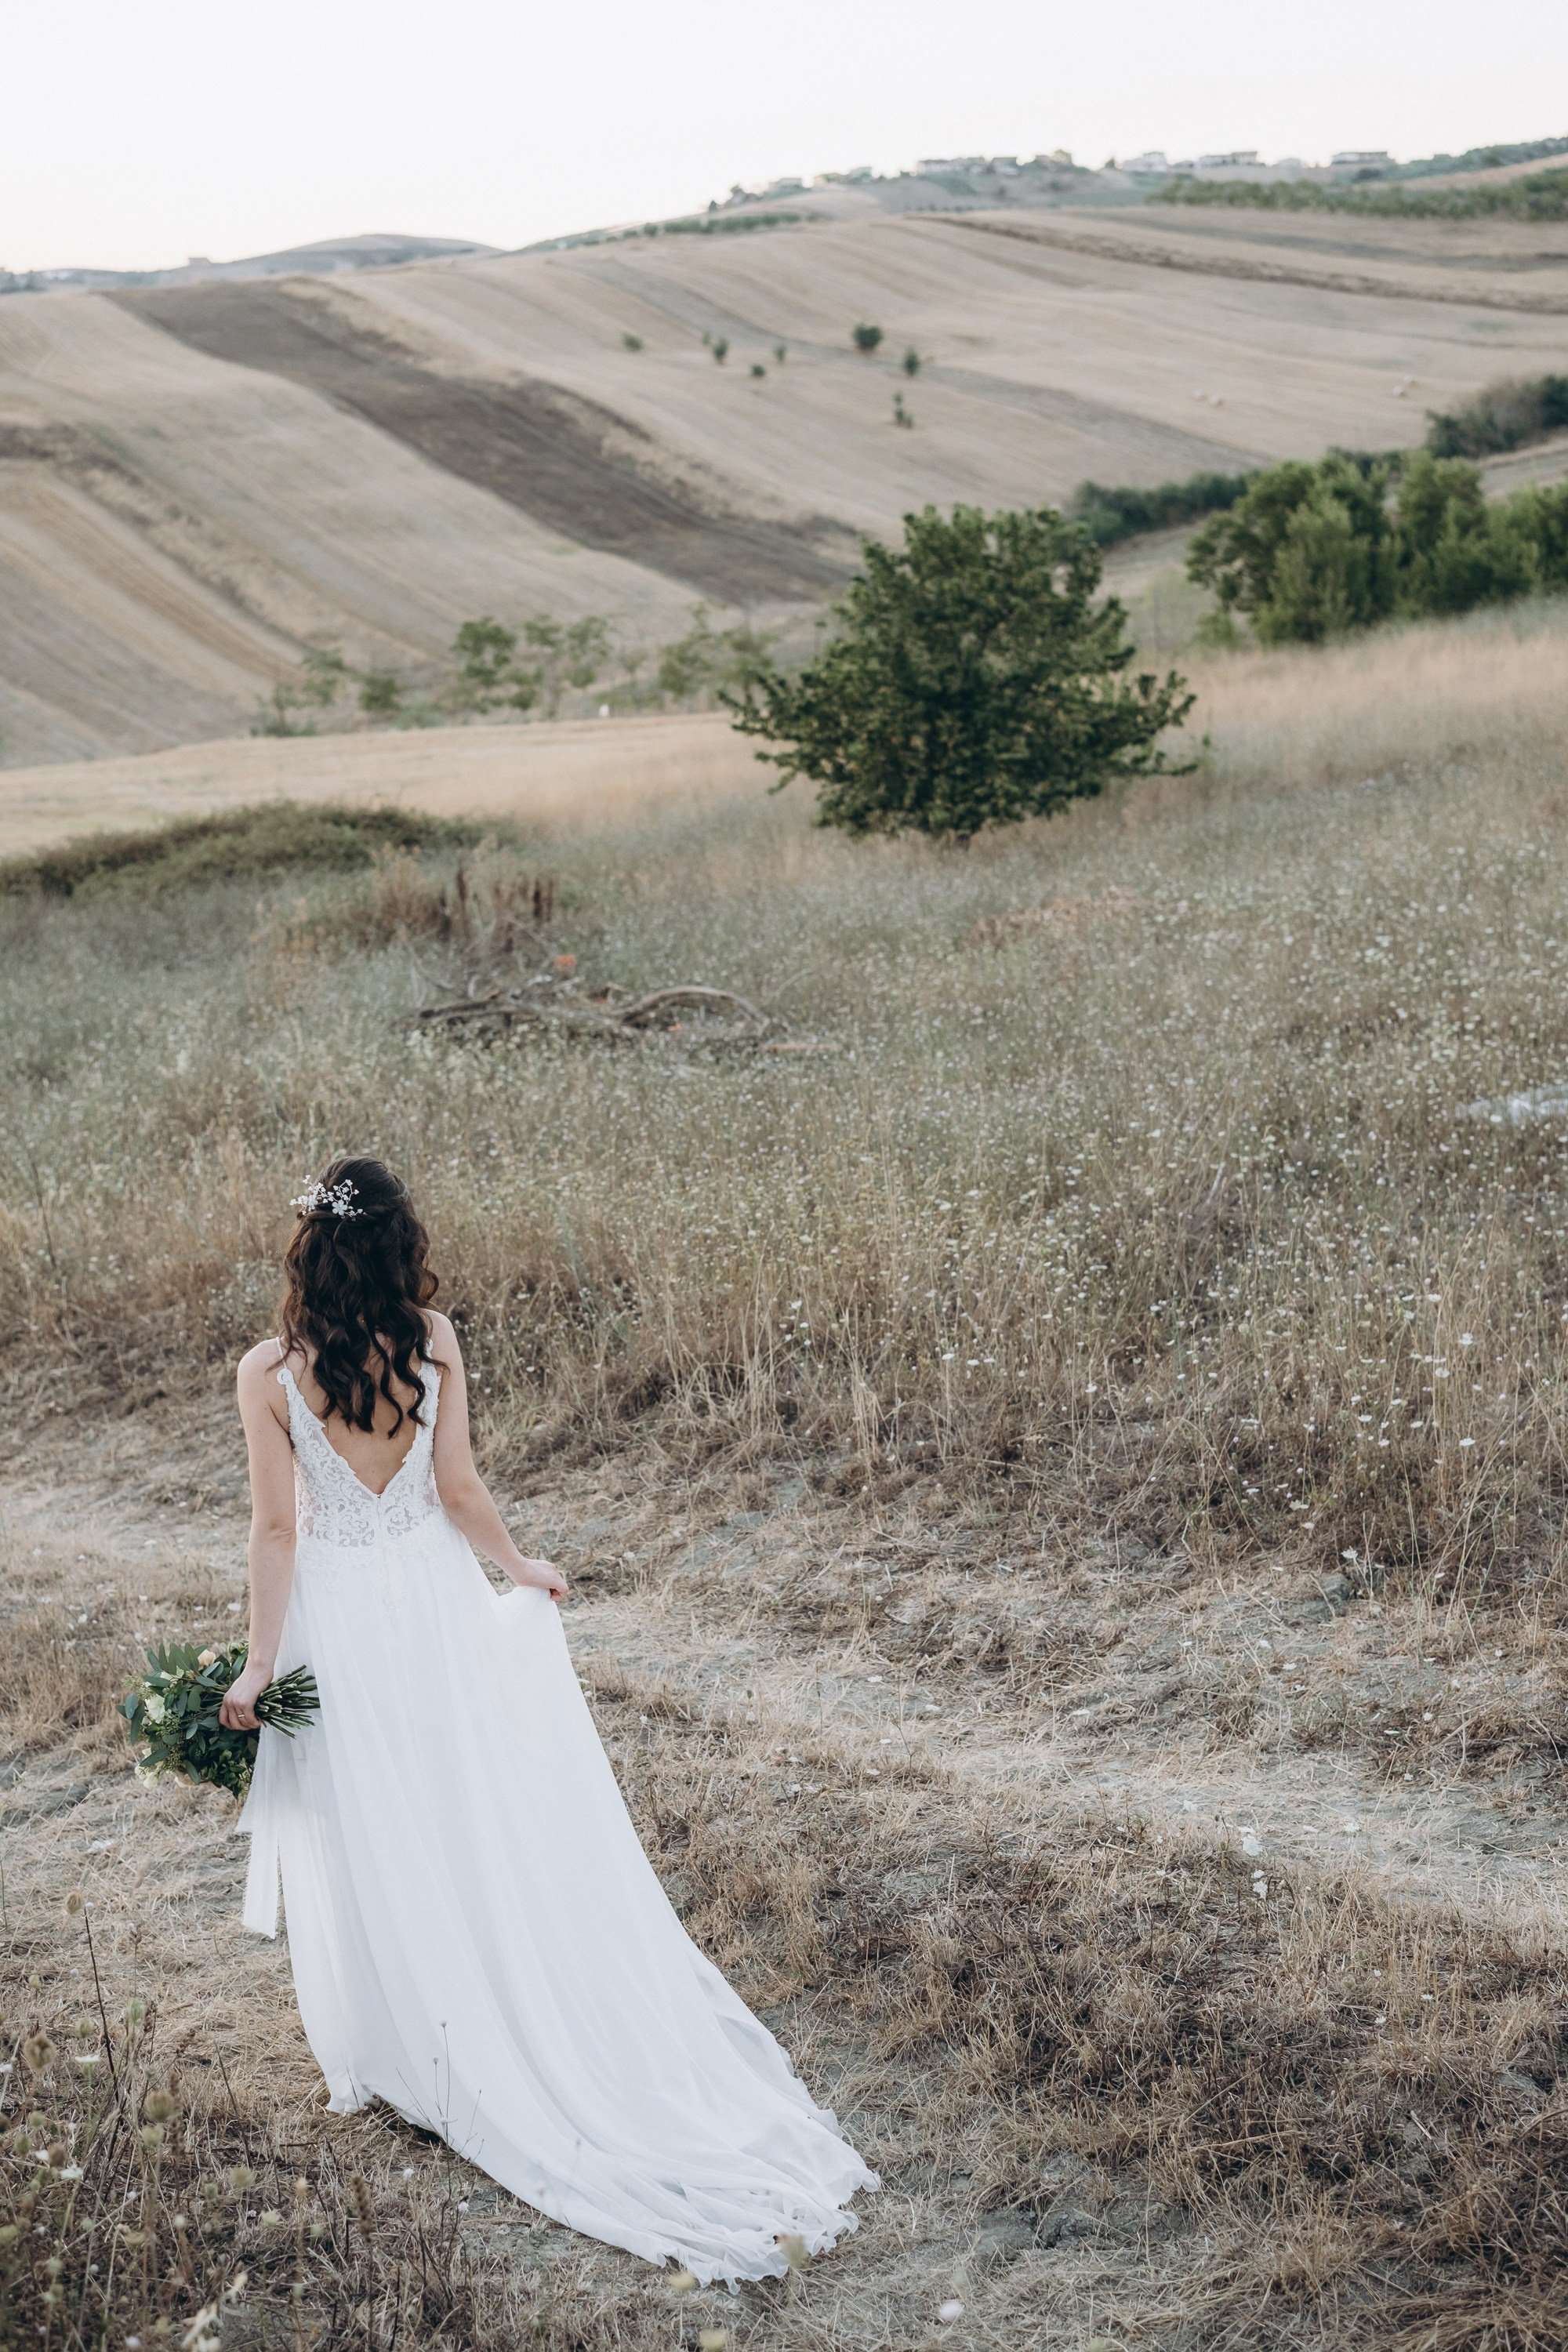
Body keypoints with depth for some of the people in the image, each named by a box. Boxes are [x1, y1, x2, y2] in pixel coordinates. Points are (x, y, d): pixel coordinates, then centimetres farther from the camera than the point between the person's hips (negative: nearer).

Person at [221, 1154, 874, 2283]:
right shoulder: (434, 1341, -13)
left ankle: (386, 2054, 28)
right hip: (434, 1596, 3)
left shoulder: (270, 1375, -19)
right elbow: (457, 1489, -7)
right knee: (476, 1812, 20)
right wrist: (523, 1571, 9)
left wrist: (259, 1663, -7)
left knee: (370, 1842, 12)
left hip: (339, 1615, -3)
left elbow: (278, 1527, -15)